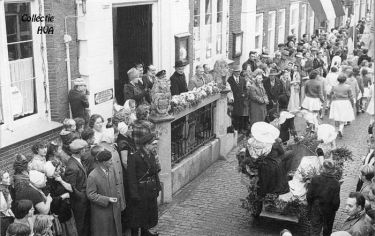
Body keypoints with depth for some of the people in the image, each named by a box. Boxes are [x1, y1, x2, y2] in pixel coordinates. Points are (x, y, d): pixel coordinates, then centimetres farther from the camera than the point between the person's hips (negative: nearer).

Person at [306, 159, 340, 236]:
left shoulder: (315, 179, -18)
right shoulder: (336, 183, -21)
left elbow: (309, 196, -11)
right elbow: (336, 201, -16)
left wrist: (311, 205, 8)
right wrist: (334, 209, 5)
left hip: (316, 209, 1)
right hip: (329, 211, -1)